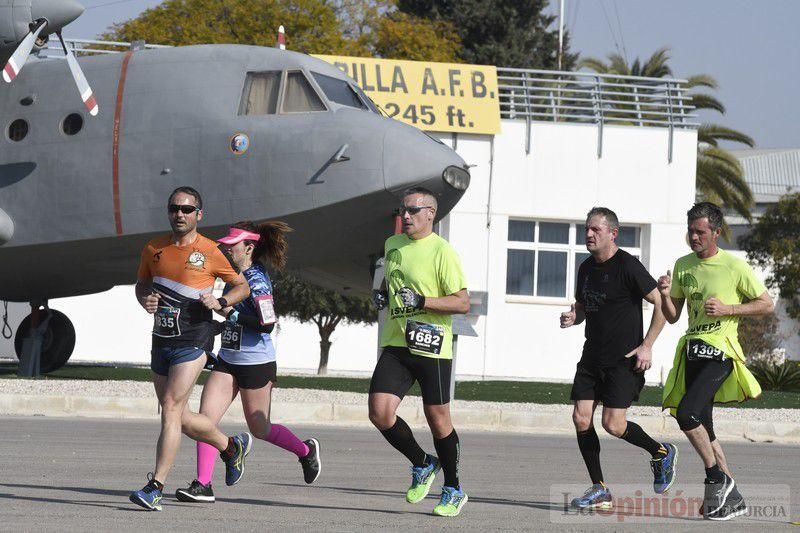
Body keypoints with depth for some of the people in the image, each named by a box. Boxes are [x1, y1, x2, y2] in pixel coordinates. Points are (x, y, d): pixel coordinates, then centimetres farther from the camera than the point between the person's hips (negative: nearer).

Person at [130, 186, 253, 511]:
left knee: (171, 409, -16)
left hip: (193, 341, -6)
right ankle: (232, 446, 38)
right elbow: (142, 284, 22)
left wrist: (220, 302, -14)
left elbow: (242, 286, 5)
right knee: (181, 419, 11)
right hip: (161, 340, 6)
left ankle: (156, 487, -17)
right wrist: (145, 300, -1)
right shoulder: (154, 250, 9)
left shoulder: (209, 252, -4)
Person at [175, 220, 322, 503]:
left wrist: (228, 312, -27)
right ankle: (202, 485, -7)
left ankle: (306, 451, 33)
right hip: (228, 361, 8)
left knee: (260, 430, 7)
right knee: (205, 417, -7)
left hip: (256, 363, -8)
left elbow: (267, 324, -26)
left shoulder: (257, 281, -18)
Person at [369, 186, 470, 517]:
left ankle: (453, 490, 19)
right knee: (379, 412, -9)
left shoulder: (442, 251, -9)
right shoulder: (392, 245, 13)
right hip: (396, 344, 6)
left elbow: (462, 303, -12)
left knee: (437, 419, 1)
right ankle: (422, 465, 15)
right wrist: (381, 296, 10)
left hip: (431, 348, -6)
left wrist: (421, 301, -21)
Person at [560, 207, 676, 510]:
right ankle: (599, 491, 6)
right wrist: (572, 317, 0)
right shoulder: (586, 268, 10)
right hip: (593, 357, 7)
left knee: (613, 424, -12)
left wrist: (647, 346, -15)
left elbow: (661, 304, -11)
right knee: (581, 419, -3)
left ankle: (662, 453, 15)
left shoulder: (627, 266, -13)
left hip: (624, 360, -7)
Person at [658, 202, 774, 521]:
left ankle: (716, 477, -6)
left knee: (687, 412, -22)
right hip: (692, 350, 7)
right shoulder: (683, 266, 12)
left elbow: (767, 305, 0)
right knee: (702, 426, 6)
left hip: (720, 351, -7)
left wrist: (728, 309, -12)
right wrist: (665, 295, -3)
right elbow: (672, 316, 17)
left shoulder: (734, 267, -5)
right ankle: (731, 498, 14)